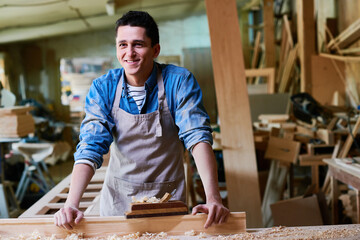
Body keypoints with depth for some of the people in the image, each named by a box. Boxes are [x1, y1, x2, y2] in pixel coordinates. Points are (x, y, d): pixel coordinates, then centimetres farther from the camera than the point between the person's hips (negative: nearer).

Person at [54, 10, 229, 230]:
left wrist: (213, 198, -35)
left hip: (167, 196, -1)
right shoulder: (103, 88, -11)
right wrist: (72, 204, -30)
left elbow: (197, 137, -23)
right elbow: (91, 148, -16)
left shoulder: (179, 82, -15)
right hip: (118, 198, 1)